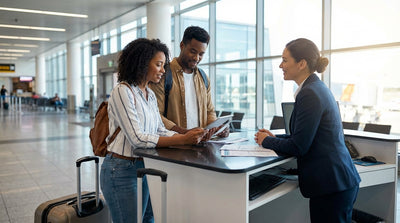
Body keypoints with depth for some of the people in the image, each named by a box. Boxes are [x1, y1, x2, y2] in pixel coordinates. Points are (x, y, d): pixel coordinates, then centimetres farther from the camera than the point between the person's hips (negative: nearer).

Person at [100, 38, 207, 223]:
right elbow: (137, 138, -23)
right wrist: (182, 140, -27)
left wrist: (190, 136, -9)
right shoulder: (122, 91, -15)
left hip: (144, 167, 8)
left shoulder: (150, 95, 11)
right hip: (122, 171, -8)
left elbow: (160, 131, 8)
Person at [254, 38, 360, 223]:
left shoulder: (310, 94, -20)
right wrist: (275, 137, 13)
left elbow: (298, 147, -19)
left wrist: (266, 141, -3)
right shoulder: (318, 88, 11)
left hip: (331, 185, -10)